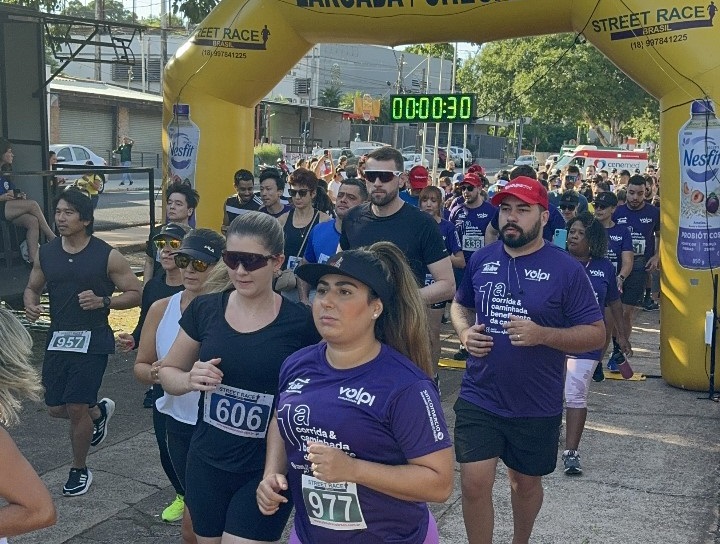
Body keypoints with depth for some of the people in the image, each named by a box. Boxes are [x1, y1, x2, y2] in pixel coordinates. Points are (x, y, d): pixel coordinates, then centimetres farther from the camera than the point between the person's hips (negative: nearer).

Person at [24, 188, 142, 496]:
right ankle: (99, 412, 42)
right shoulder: (46, 253, 4)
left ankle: (79, 470, 20)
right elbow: (33, 287, 18)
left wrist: (102, 301, -22)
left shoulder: (107, 256, -9)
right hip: (58, 339, 5)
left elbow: (136, 294, -6)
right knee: (56, 408, 9)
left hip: (92, 340, -5)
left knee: (76, 409, -4)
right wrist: (31, 304, -5)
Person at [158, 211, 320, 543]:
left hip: (266, 470, -4)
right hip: (206, 464, 4)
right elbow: (167, 372, 8)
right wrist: (190, 380, -14)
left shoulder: (301, 323, -13)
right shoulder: (204, 309, -4)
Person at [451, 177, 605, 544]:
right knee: (474, 483, -4)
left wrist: (542, 335, -25)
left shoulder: (566, 269, -11)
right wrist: (464, 332, -6)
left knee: (526, 482, 19)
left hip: (537, 405, -1)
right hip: (478, 398, 2)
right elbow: (460, 305, 16)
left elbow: (596, 334, -9)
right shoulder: (481, 259, 0)